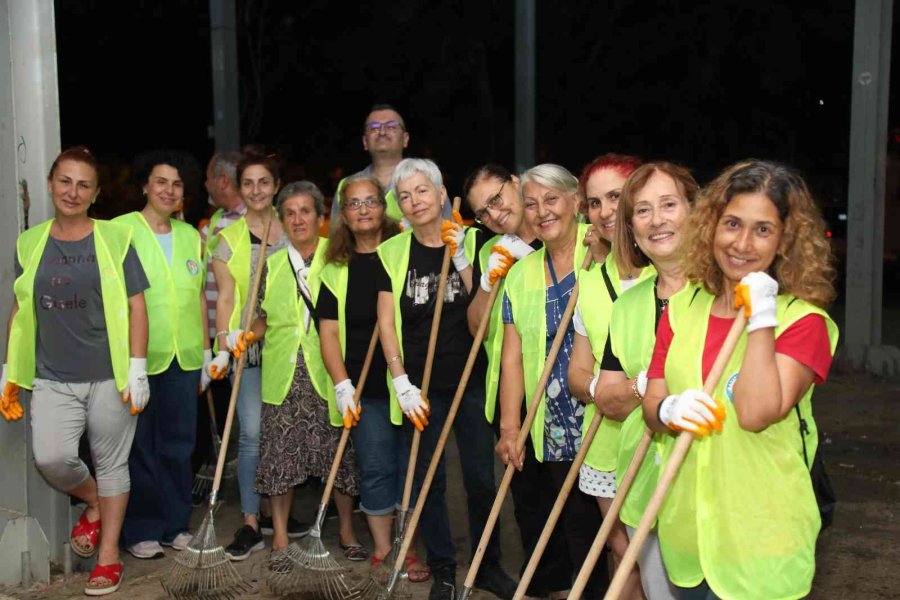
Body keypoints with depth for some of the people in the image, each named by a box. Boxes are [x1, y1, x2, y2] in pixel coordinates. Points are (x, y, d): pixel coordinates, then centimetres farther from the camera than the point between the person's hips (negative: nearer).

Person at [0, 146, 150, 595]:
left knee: (111, 464, 5)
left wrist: (137, 370, -9)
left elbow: (135, 306, -3)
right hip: (53, 379, 2)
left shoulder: (114, 239, -1)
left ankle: (109, 556, 21)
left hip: (109, 376, -2)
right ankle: (93, 502, 20)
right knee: (51, 459, -13)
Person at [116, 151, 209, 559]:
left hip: (185, 356, 5)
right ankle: (141, 531, 15)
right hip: (140, 356, -5)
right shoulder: (122, 230, -3)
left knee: (179, 442, 11)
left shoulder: (190, 235, 12)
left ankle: (174, 524, 24)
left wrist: (206, 349, 14)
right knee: (141, 445, 2)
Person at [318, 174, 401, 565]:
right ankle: (382, 545, 21)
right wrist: (343, 385, -6)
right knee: (375, 469, 6)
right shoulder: (335, 270, 7)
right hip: (365, 389, 1)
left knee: (411, 464, 7)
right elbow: (329, 332, 4)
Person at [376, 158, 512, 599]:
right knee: (427, 479, 7)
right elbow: (387, 323, -1)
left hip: (471, 382, 0)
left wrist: (464, 261, -21)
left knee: (481, 478, 6)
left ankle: (487, 563, 25)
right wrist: (401, 384, -9)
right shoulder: (393, 252, 1)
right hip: (420, 385, 1)